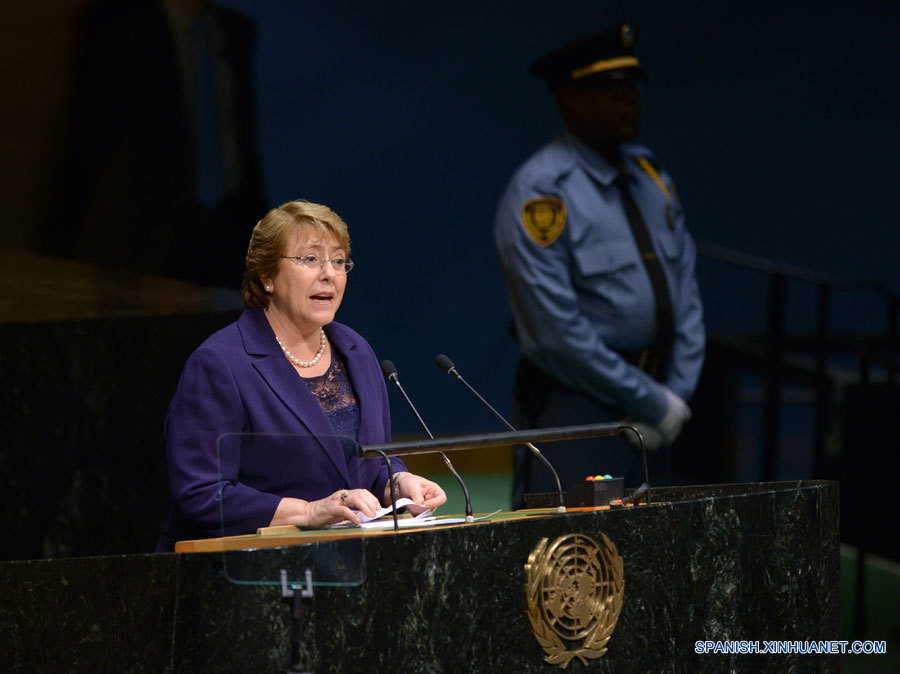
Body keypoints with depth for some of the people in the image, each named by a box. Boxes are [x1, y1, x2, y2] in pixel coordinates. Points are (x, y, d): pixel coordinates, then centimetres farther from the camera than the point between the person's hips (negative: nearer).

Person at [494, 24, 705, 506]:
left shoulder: (650, 178, 10)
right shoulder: (541, 194, -13)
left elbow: (685, 293, 13)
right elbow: (558, 333, -18)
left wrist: (677, 393, -1)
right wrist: (652, 402, -13)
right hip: (574, 410, -7)